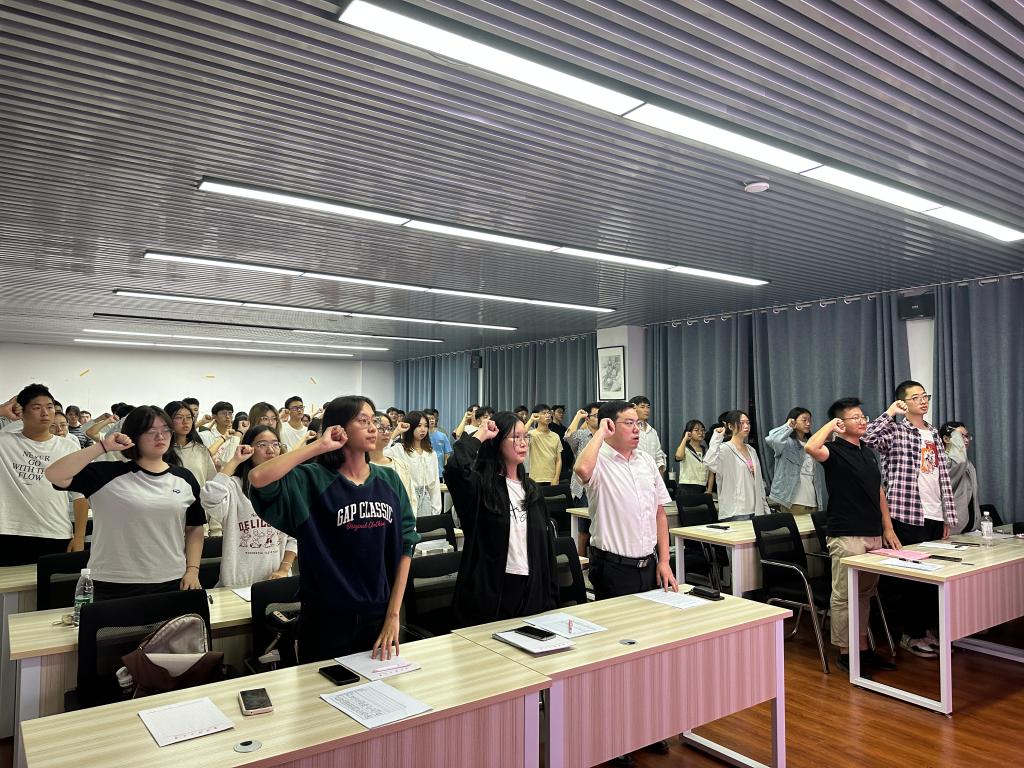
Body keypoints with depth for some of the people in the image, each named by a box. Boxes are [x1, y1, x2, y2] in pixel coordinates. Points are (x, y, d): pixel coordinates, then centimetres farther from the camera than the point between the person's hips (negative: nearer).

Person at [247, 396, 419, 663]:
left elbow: (405, 546, 0)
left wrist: (393, 614, -5)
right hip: (326, 620, -3)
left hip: (379, 617, 4)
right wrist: (319, 446, -21)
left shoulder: (389, 481, 1)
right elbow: (258, 478, -29)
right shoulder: (312, 479, -11)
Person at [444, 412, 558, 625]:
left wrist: (551, 597, 8)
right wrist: (479, 436, -18)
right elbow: (456, 469, -33)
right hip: (490, 590, -6)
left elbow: (546, 543, 11)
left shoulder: (531, 488, 11)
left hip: (531, 589, 6)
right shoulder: (482, 486, -9)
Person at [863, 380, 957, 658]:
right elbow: (866, 439, -29)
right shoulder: (895, 431, -7)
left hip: (936, 517, 7)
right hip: (908, 516, -6)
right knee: (913, 577, 2)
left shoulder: (934, 434, 14)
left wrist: (949, 516, 11)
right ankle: (911, 634, 15)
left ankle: (931, 628, 28)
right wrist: (889, 413, -21)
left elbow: (944, 477, 14)